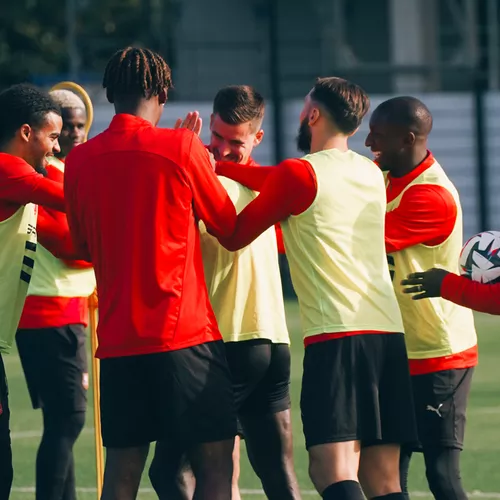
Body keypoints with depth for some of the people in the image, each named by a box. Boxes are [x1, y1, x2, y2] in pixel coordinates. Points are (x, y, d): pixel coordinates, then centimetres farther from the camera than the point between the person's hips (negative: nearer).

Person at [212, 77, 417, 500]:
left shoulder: (299, 175, -3)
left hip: (335, 337, -7)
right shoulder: (372, 174, 18)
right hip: (389, 333, 7)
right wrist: (217, 166, 34)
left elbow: (233, 236, 8)